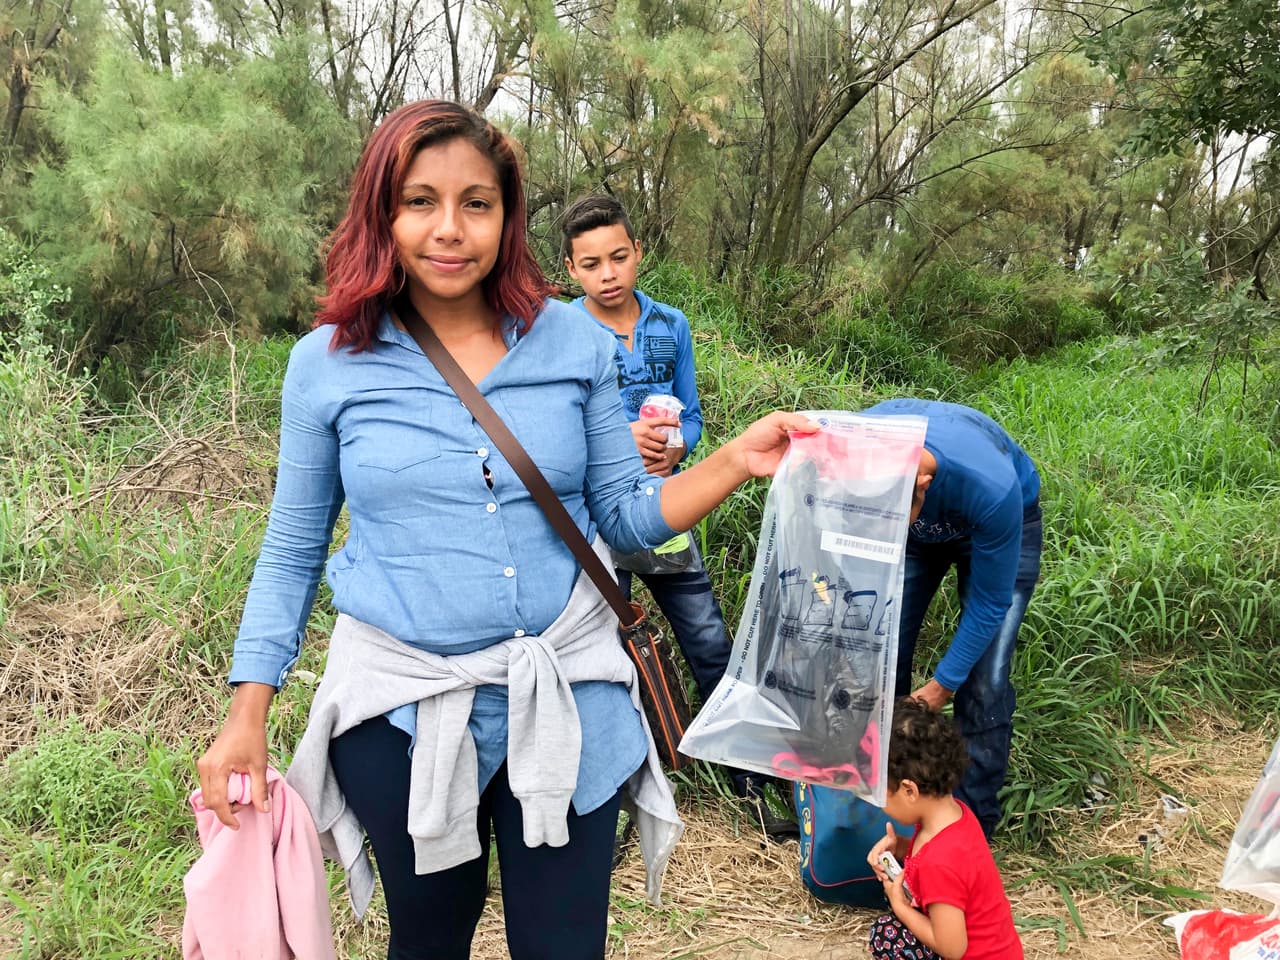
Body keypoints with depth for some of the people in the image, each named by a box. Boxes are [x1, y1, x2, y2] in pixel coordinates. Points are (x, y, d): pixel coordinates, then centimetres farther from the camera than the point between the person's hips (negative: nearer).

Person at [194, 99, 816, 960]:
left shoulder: (574, 341, -2)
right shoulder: (329, 363, -4)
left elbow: (623, 513, 3)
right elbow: (292, 552, 4)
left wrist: (735, 462, -12)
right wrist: (248, 716, -1)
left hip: (564, 695, 0)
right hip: (403, 708, 0)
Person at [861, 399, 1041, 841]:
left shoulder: (991, 488, -43)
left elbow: (990, 602, -25)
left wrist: (942, 684, -17)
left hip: (997, 523, -3)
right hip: (918, 529, 3)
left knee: (984, 682, -12)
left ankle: (973, 825, 5)